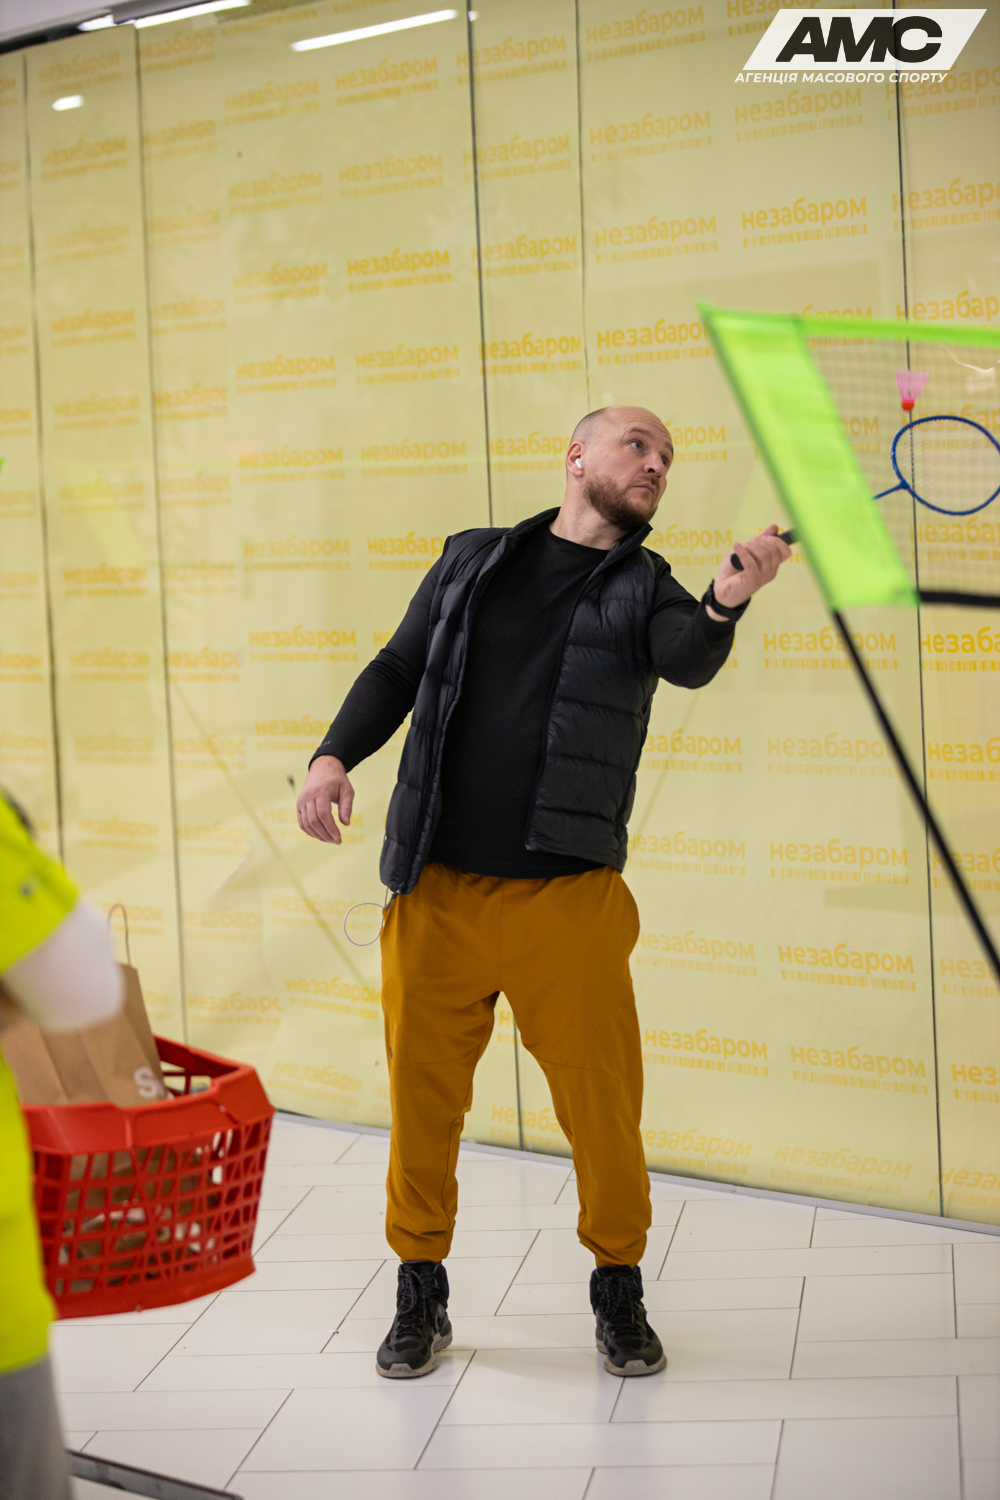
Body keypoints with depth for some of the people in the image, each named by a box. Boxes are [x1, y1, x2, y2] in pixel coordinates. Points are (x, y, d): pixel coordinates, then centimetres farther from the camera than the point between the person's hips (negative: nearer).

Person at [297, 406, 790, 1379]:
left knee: (602, 1099, 1)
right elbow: (397, 671, 14)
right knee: (422, 1094, 8)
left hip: (568, 896, -1)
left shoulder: (643, 589, 6)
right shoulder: (473, 561, 12)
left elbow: (688, 660, -16)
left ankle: (619, 1289, 24)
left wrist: (725, 603, -38)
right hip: (435, 890, 1)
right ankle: (420, 1294, 27)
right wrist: (336, 754, -3)